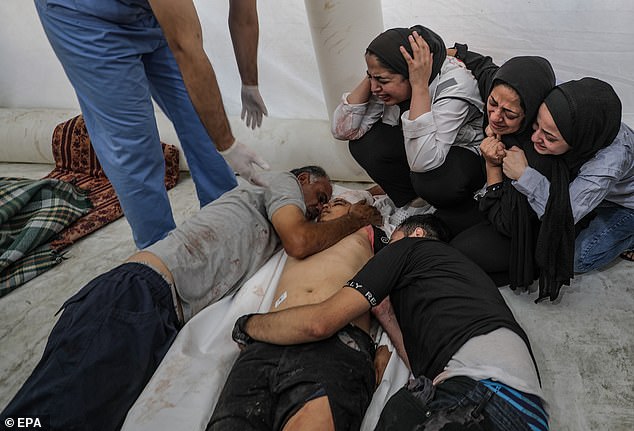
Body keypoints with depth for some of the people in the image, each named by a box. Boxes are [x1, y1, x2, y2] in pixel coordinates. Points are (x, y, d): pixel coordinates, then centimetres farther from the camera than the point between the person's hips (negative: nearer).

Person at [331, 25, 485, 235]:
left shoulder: (453, 84, -34)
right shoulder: (390, 80, -17)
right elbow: (342, 130, -18)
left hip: (471, 152, -5)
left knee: (429, 179, -38)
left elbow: (423, 163, -45)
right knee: (363, 144, -19)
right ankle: (413, 202, 2)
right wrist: (371, 77, -26)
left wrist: (420, 85, -44)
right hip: (419, 146, 6)